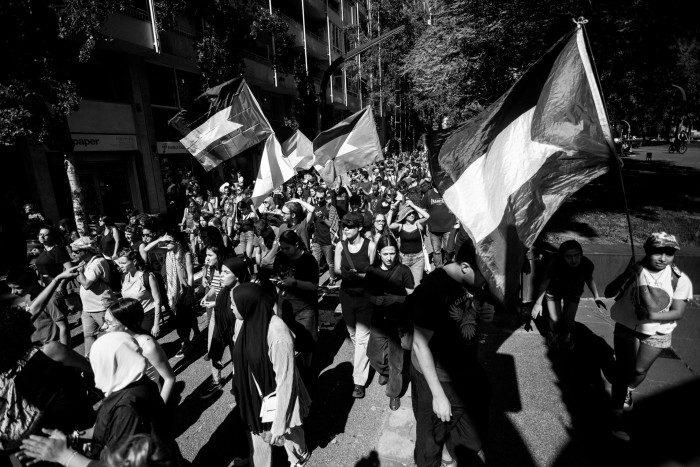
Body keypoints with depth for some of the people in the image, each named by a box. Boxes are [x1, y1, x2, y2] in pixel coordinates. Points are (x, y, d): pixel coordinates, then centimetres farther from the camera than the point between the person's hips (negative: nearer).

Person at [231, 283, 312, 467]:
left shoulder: (278, 336, -35)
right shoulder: (250, 323, -13)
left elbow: (285, 383, -26)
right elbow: (244, 361, 3)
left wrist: (278, 424, -19)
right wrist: (246, 394, 14)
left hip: (277, 399, -4)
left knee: (288, 433, 24)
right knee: (259, 433, 23)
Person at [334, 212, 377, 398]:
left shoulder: (370, 246, -16)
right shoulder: (340, 245, -6)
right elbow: (336, 269, -1)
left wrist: (357, 275, -26)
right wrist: (344, 273, -22)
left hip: (365, 295, -4)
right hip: (347, 294, 4)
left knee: (362, 338, -3)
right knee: (353, 334, 22)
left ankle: (359, 381, 8)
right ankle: (362, 358, 50)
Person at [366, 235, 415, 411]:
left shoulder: (403, 271, -10)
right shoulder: (372, 271, -1)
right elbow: (371, 295, 3)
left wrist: (387, 298, -18)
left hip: (398, 321, -3)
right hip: (378, 319, 3)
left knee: (396, 359, 7)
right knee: (374, 355, 8)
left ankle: (394, 394, 29)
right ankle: (384, 371, 43)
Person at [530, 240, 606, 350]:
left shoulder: (587, 265, -30)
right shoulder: (555, 264, -37)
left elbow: (589, 279, -5)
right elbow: (545, 282, -20)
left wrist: (596, 296, -12)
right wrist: (538, 303, -18)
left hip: (574, 292, 2)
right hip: (554, 290, -2)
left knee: (569, 320, 2)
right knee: (555, 320, -3)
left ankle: (566, 337, 37)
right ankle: (553, 335, 33)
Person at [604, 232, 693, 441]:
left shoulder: (680, 280, -13)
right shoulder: (634, 271, -11)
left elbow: (677, 312, -12)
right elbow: (608, 293, -14)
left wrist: (653, 316, -30)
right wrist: (625, 277, -30)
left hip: (656, 334, 1)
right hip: (627, 328, 0)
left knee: (640, 370, 9)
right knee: (623, 369, 0)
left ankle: (628, 390, 44)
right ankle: (617, 414, 11)